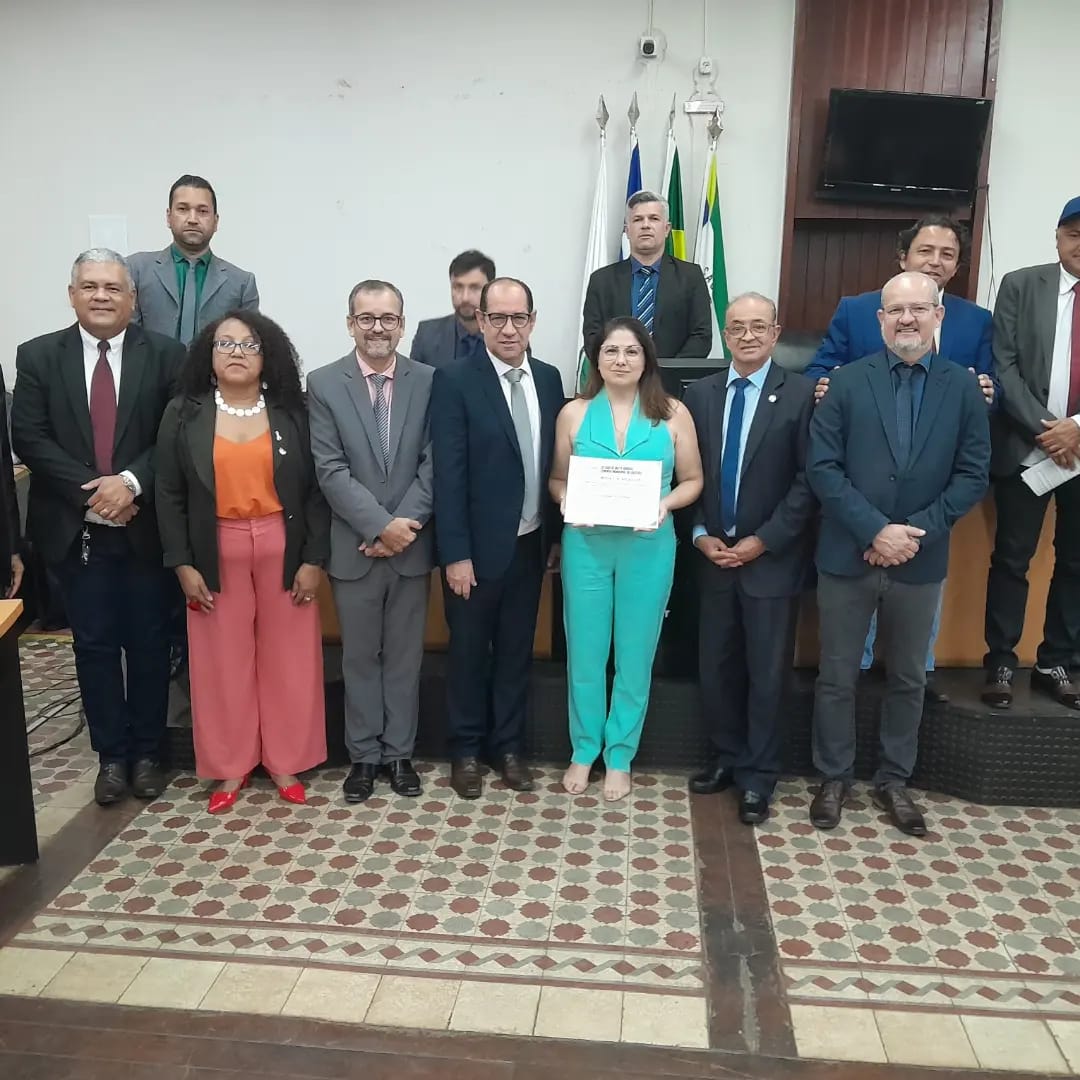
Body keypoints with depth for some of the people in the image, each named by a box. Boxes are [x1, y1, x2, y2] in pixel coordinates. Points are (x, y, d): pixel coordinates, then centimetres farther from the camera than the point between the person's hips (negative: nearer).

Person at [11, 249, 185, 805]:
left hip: (143, 525, -1)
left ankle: (147, 752, 23)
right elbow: (28, 439, -3)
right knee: (94, 645, 9)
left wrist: (131, 483, -18)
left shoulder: (165, 355, 0)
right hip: (74, 527, 1)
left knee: (148, 643, 8)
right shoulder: (38, 356, 3)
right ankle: (111, 755, 22)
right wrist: (90, 490, -14)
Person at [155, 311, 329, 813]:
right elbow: (169, 494, 1)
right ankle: (231, 766, 23)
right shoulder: (183, 415, 1)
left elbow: (315, 489, -1)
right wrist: (182, 564, -5)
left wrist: (313, 558, -7)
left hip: (283, 550, 0)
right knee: (223, 660, 8)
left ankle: (285, 762, 22)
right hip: (217, 555, 0)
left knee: (286, 657, 7)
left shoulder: (291, 413, 0)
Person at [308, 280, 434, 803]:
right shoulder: (323, 384, -3)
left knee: (404, 655, 11)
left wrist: (405, 525, -13)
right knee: (360, 657, 11)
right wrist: (380, 525, -17)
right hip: (354, 546, -1)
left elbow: (433, 464, -3)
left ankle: (399, 752, 25)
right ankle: (364, 754, 25)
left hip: (412, 544, 1)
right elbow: (330, 470, -9)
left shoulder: (428, 381, 0)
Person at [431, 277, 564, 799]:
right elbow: (448, 474, -14)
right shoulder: (454, 379, -11)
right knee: (469, 652, 11)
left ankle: (508, 745, 31)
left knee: (516, 650, 15)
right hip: (478, 546, -4)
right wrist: (455, 553, -17)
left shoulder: (548, 378, 5)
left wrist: (557, 534, 8)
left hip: (530, 543, 5)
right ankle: (466, 749, 28)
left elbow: (554, 462, 8)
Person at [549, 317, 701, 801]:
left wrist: (665, 504, -15)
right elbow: (557, 479, 6)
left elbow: (692, 480, 4)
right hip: (586, 545, 1)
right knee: (585, 653, 8)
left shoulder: (672, 413, 0)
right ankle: (584, 750, 27)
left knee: (635, 655, 9)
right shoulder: (574, 413, 1)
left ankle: (620, 756, 26)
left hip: (649, 547, 0)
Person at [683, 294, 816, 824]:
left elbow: (809, 480, -9)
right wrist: (700, 534, -4)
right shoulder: (699, 393, 5)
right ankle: (726, 757, 30)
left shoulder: (801, 393, -6)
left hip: (772, 558, -3)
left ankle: (758, 776, 21)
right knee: (715, 667, 11)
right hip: (713, 554, 4)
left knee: (767, 672, 7)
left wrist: (763, 541, -13)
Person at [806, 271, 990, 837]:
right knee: (837, 675, 8)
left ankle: (893, 779, 31)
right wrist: (874, 530, -17)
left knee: (908, 677, 14)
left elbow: (972, 475, -1)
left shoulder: (963, 388, 1)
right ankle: (833, 776, 25)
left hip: (920, 560, 2)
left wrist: (916, 533, -13)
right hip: (848, 555, -1)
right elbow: (822, 466, -8)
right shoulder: (848, 381, -3)